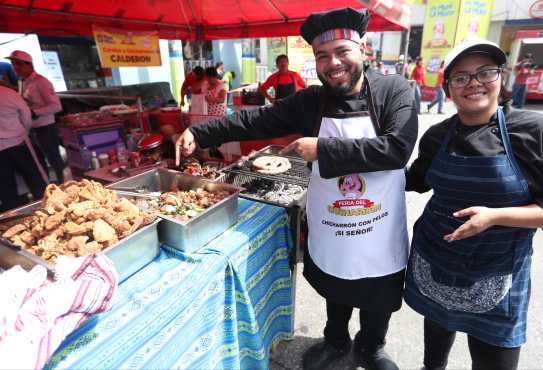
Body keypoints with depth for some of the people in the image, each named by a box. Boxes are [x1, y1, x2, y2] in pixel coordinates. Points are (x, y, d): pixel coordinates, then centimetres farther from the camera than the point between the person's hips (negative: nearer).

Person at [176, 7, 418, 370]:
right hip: (330, 231, 2)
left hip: (381, 232, -1)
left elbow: (397, 147, -25)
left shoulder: (394, 89, -12)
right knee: (335, 292, 25)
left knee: (379, 299, 21)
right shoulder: (310, 101, -5)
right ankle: (336, 341, 55)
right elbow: (257, 120, -5)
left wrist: (323, 148, -26)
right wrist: (199, 133, -11)